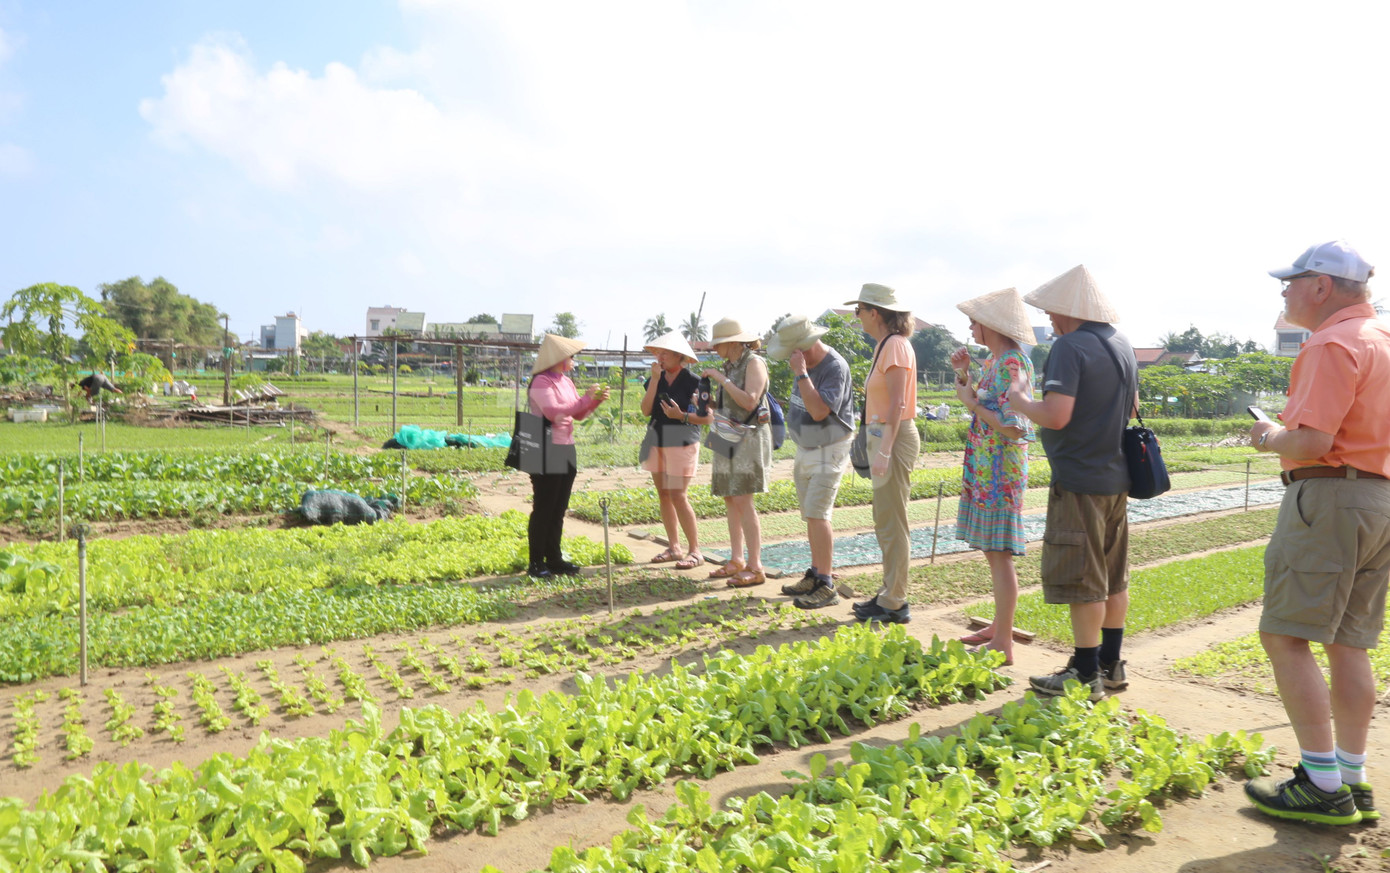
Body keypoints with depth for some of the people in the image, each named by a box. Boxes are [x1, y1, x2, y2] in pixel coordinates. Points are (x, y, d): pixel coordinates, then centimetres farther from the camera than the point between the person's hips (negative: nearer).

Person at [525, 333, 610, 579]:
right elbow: (553, 411, -25)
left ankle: (554, 559, 20)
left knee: (559, 509, 12)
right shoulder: (541, 381, -12)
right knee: (543, 509, -3)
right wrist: (585, 399, -21)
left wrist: (596, 400, 3)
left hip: (566, 450, 9)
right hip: (548, 452, -8)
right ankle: (536, 563, 3)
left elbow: (577, 414, 20)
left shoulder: (566, 381, 14)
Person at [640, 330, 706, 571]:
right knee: (663, 495, 8)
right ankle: (674, 547, 16)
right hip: (656, 441, 6)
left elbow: (707, 418, -7)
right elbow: (645, 410, -4)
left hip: (681, 442, -6)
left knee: (678, 496, -11)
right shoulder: (655, 379, 9)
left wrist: (681, 415, -21)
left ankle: (695, 551, -3)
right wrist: (655, 379, -9)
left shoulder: (692, 382, -7)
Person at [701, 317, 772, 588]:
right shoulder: (728, 367, 15)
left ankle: (755, 568, -10)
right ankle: (736, 560, 15)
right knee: (730, 499, 7)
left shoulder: (754, 363, -8)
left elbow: (749, 402, -20)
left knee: (743, 501, -13)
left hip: (748, 438, -8)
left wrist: (722, 379, -15)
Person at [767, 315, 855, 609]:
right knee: (810, 515, 12)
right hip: (806, 449, 9)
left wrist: (801, 373, -30)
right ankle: (815, 575, 22)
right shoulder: (805, 363, 5)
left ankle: (826, 587, -11)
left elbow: (819, 411, -32)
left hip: (829, 450, -9)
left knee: (817, 514, -15)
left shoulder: (835, 367, -21)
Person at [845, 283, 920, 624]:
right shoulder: (884, 345, 15)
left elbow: (897, 405, -20)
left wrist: (883, 451, -23)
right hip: (884, 437, 10)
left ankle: (894, 605, 4)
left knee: (891, 523, -4)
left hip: (895, 438, -10)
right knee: (884, 522, 15)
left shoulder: (896, 346, -14)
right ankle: (890, 594, 25)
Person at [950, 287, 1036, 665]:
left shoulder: (1013, 364, -17)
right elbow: (979, 407, 22)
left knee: (1000, 553, -5)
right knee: (992, 551, 16)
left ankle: (1003, 645, 2)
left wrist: (972, 402, -13)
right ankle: (998, 627, 28)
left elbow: (1012, 425, -23)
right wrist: (963, 373, 10)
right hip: (984, 468, 10)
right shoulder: (993, 360, 12)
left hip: (1000, 470, -10)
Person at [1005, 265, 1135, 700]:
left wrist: (1020, 400, -9)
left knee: (1082, 581, -1)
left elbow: (1056, 416, -25)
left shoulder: (1070, 346, -17)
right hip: (1116, 475, 9)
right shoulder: (1122, 345, 11)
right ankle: (1111, 664, 25)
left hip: (1079, 478, -9)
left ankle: (1086, 674, 7)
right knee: (1114, 577, 15)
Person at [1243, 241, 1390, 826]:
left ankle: (1323, 785, -5)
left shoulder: (1333, 345, -13)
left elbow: (1312, 441, -22)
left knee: (1285, 636, -7)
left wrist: (1269, 437, -3)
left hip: (1329, 497, -10)